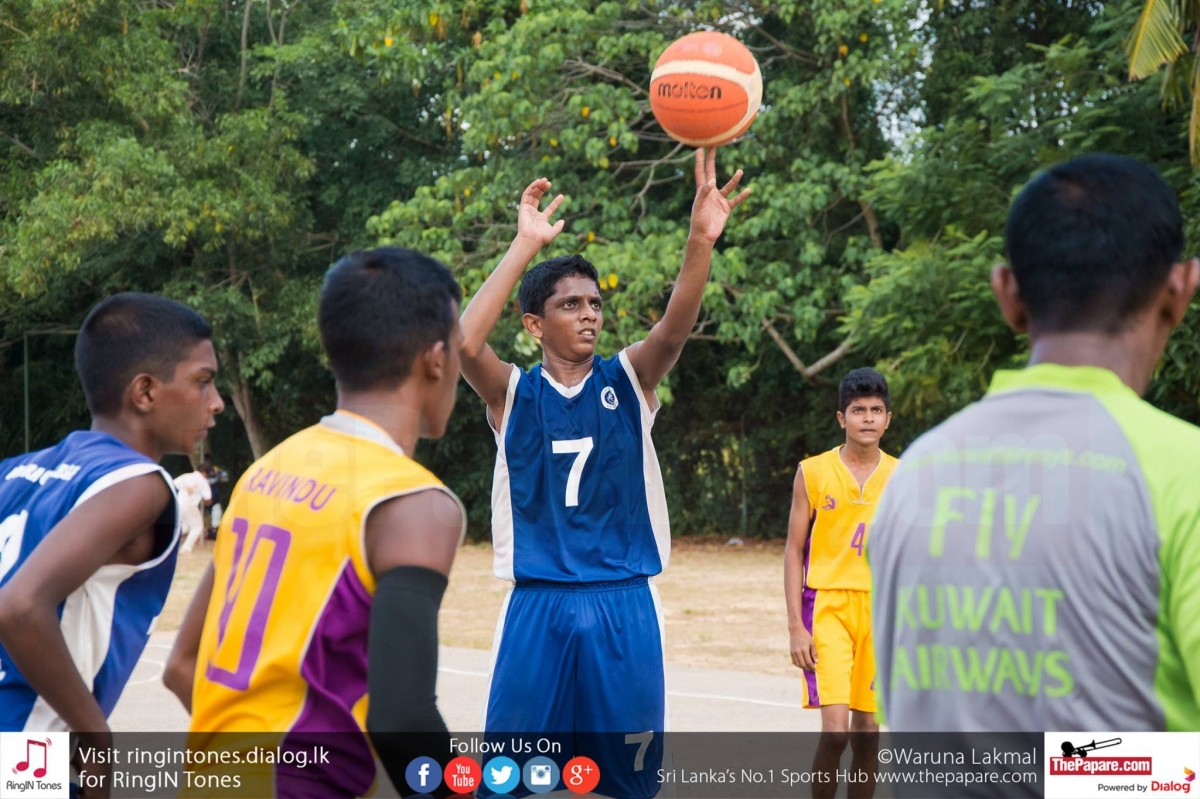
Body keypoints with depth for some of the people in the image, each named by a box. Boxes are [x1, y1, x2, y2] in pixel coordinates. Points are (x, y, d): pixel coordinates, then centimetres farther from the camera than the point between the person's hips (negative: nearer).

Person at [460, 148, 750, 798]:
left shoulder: (628, 379, 4)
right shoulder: (512, 393, 1)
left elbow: (674, 329, -16)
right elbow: (463, 342, -20)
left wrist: (701, 241, -34)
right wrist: (526, 245, -24)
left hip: (624, 605, 1)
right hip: (537, 605, -1)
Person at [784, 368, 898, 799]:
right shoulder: (813, 473, -2)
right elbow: (794, 551, 0)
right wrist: (796, 626, -7)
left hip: (881, 610, 3)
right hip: (827, 605, -3)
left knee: (868, 730, 7)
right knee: (835, 728, -14)